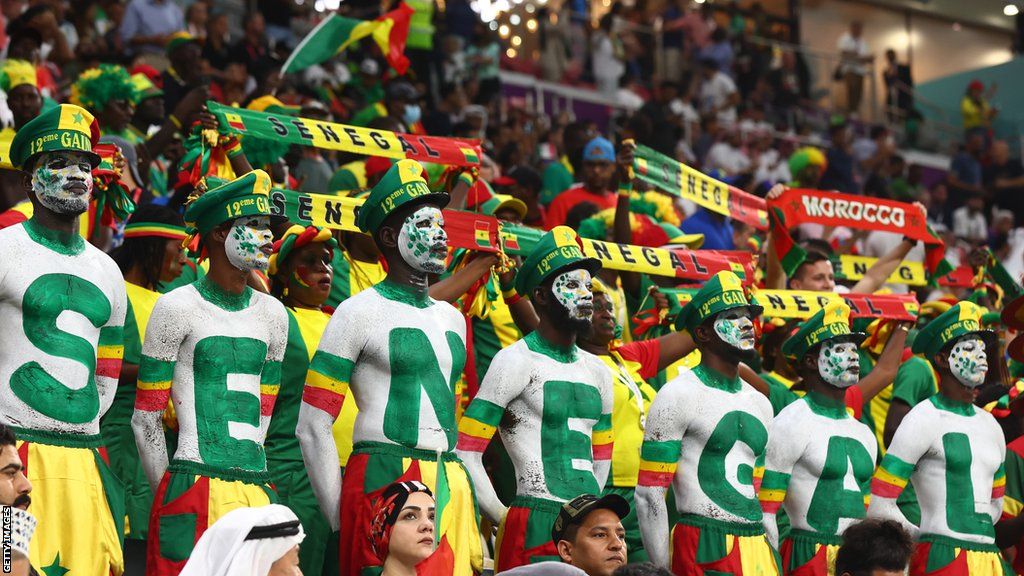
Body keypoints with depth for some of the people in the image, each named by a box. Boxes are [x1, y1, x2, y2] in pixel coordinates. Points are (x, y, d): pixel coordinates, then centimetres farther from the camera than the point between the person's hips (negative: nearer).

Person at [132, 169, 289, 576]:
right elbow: (146, 418, 0)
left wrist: (247, 477, 14)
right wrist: (172, 493, 3)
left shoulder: (272, 314, 13)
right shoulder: (178, 307, -3)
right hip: (195, 485, -5)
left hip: (257, 490, 5)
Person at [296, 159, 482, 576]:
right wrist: (342, 521, -6)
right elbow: (312, 427, -4)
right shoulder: (361, 312, -1)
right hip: (384, 478, -6)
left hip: (453, 489, 6)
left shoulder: (452, 319, 20)